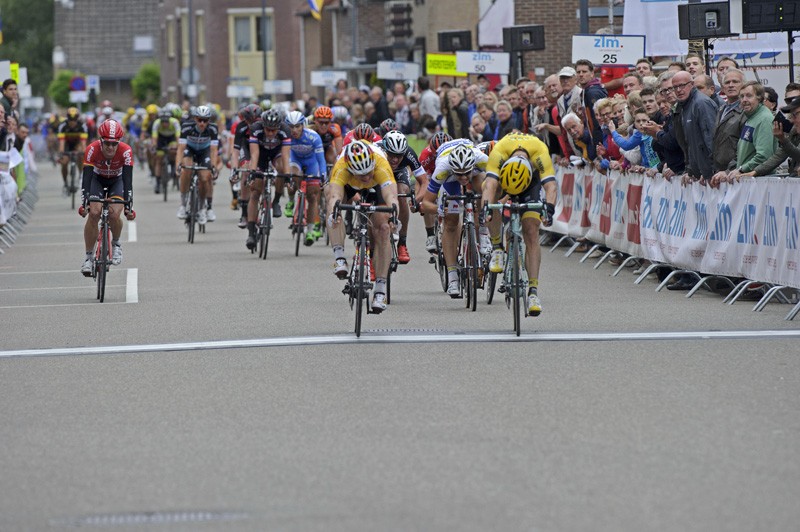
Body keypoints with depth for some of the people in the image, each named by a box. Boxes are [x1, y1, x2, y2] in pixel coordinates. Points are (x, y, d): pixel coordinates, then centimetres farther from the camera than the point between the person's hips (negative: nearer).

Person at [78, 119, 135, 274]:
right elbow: (86, 178, -34)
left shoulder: (126, 151, -31)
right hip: (97, 179, 0)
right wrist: (84, 203, -45)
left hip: (116, 181, 0)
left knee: (114, 215, -23)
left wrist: (129, 206, -43)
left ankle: (115, 243, 9)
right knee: (93, 213, -21)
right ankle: (89, 256, -7)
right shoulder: (92, 150, -31)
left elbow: (128, 180, -34)